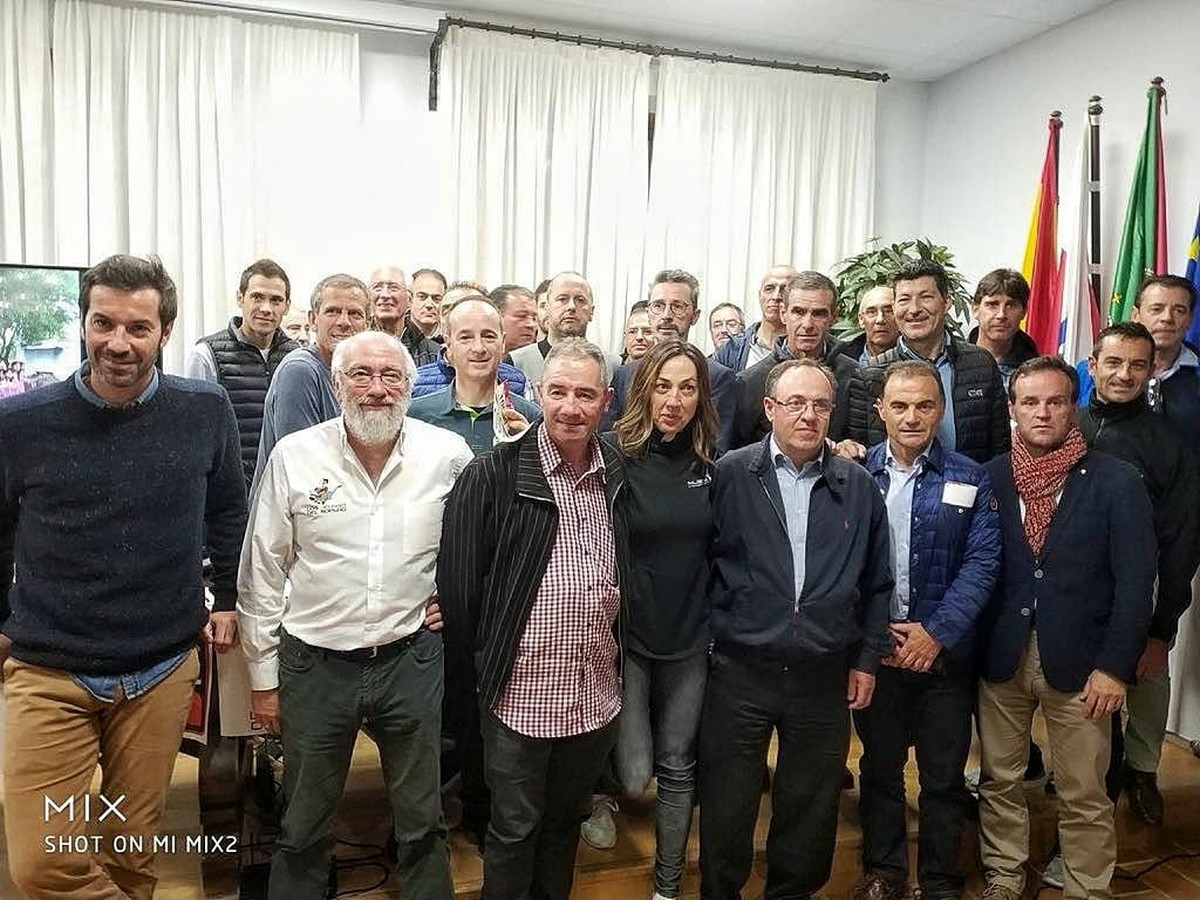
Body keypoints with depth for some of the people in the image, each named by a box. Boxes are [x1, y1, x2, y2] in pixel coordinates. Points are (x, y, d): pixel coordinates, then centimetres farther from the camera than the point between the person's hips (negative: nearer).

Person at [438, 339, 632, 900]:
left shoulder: (618, 476, 2)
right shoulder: (494, 474, -14)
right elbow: (459, 579, -11)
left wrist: (614, 645, 9)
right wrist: (485, 658, -3)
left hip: (595, 693, 5)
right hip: (522, 691, -4)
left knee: (566, 820, 23)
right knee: (514, 829, 13)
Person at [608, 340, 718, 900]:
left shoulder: (711, 463, 1)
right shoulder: (616, 455, -12)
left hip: (689, 639, 4)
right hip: (627, 635, -3)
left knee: (677, 769, 13)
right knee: (635, 778, 0)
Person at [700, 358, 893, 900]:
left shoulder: (857, 485, 3)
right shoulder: (730, 474, -5)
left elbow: (876, 582, 9)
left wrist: (867, 657, 8)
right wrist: (703, 639, 0)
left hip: (824, 674, 2)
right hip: (739, 671, -2)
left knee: (811, 804, 17)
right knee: (727, 803, 11)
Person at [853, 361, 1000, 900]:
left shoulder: (970, 480, -1)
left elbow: (982, 563, -7)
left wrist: (937, 632, -15)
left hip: (945, 652, 0)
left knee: (944, 775, 12)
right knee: (879, 766, 15)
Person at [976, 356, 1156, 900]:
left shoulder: (1116, 482, -4)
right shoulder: (989, 478, 2)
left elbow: (1135, 583, -5)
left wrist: (1114, 666, -9)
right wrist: (971, 648, -2)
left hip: (1078, 663, -2)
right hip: (1001, 659, 2)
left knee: (1084, 796, 7)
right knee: (999, 782, 14)